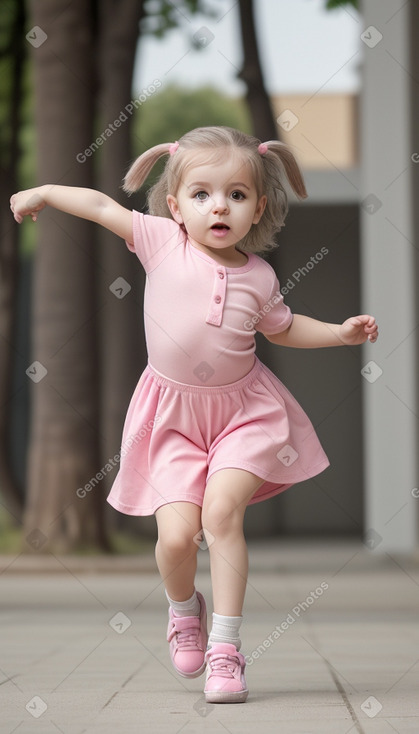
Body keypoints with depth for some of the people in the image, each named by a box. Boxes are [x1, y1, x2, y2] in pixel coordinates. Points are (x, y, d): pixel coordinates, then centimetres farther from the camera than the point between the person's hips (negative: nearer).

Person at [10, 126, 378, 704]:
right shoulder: (162, 241, -7)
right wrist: (44, 193, 6)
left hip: (243, 408, 0)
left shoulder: (258, 276, -1)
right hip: (174, 416, 0)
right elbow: (103, 206, 3)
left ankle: (224, 646, -11)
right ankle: (184, 609, 23)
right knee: (176, 532, -13)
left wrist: (343, 332, 7)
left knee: (221, 510, -21)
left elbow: (282, 329, 17)